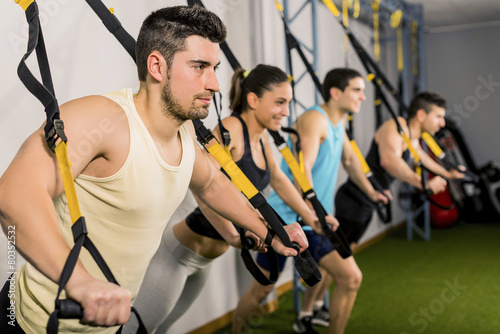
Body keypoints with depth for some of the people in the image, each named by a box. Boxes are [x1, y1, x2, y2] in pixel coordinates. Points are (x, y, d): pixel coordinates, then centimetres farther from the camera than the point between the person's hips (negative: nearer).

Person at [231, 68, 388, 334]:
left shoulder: (338, 123, 10)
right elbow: (302, 170, -28)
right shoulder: (314, 119, -17)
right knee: (261, 290, 3)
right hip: (286, 218, -8)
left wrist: (370, 192, 26)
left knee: (351, 278, 3)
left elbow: (350, 160, 26)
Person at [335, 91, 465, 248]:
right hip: (353, 201, -10)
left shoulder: (412, 139, 14)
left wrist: (446, 173, 44)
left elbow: (422, 156, 38)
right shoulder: (396, 127, -19)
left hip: (367, 206, 10)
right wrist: (423, 184, -41)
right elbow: (389, 160, -40)